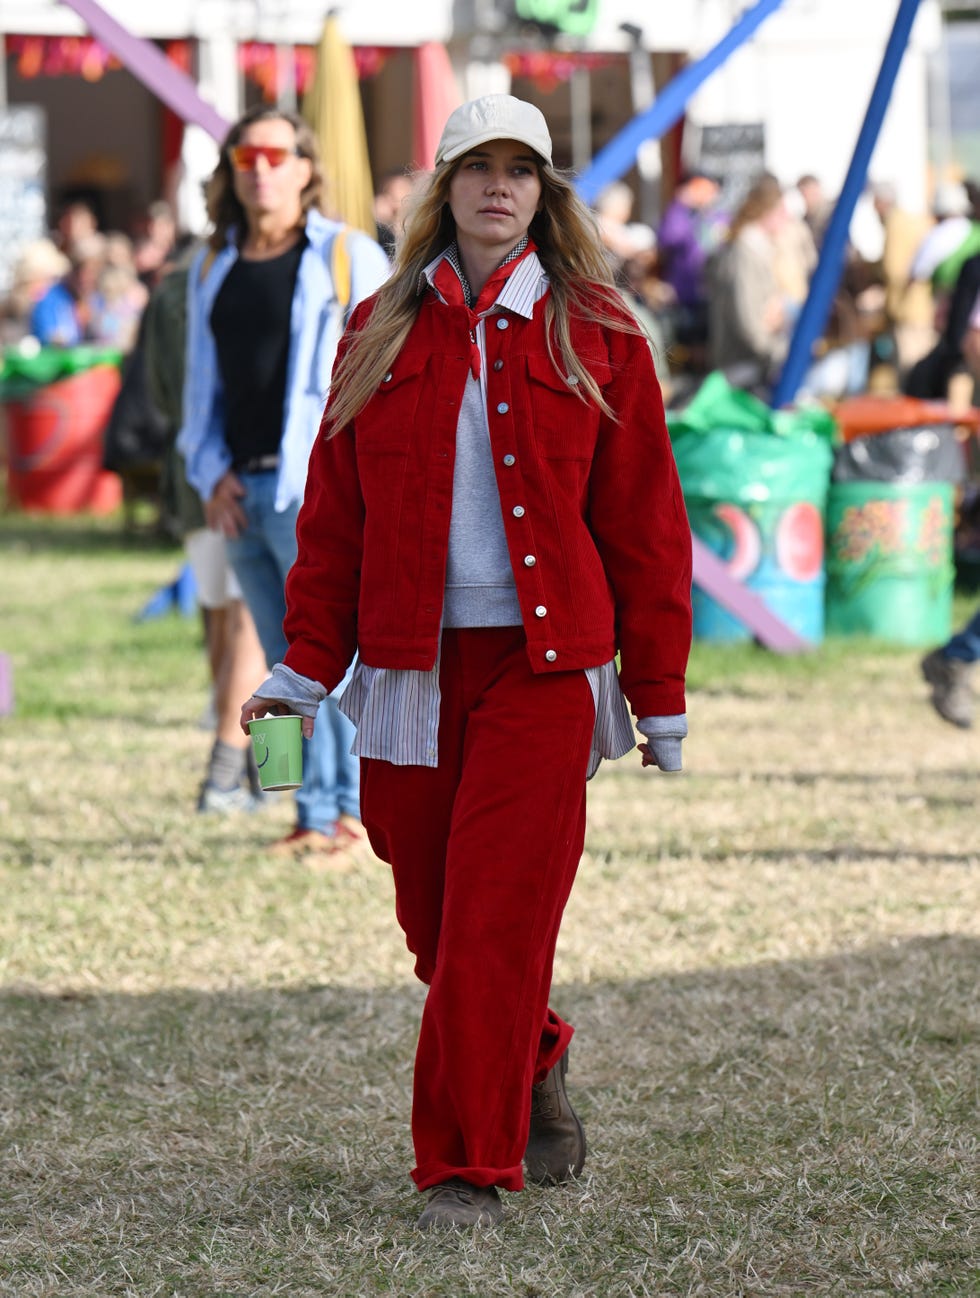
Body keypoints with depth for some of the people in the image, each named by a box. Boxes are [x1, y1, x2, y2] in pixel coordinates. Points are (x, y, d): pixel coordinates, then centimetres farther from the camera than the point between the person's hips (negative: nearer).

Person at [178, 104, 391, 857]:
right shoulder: (213, 269, 16)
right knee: (288, 669, 7)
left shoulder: (348, 258, 0)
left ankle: (350, 810, -8)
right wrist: (211, 474, 7)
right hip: (242, 494, 6)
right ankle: (319, 819, 10)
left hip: (318, 486, -6)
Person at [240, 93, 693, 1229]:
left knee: (496, 917, -9)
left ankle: (468, 1168, -2)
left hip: (544, 666, -3)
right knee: (435, 919, 8)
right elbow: (334, 515, 12)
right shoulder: (380, 334, 9)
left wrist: (660, 696, 3)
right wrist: (303, 667, 7)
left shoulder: (596, 338, 3)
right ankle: (535, 1072, 35)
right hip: (412, 668, 3)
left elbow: (644, 525, 4)